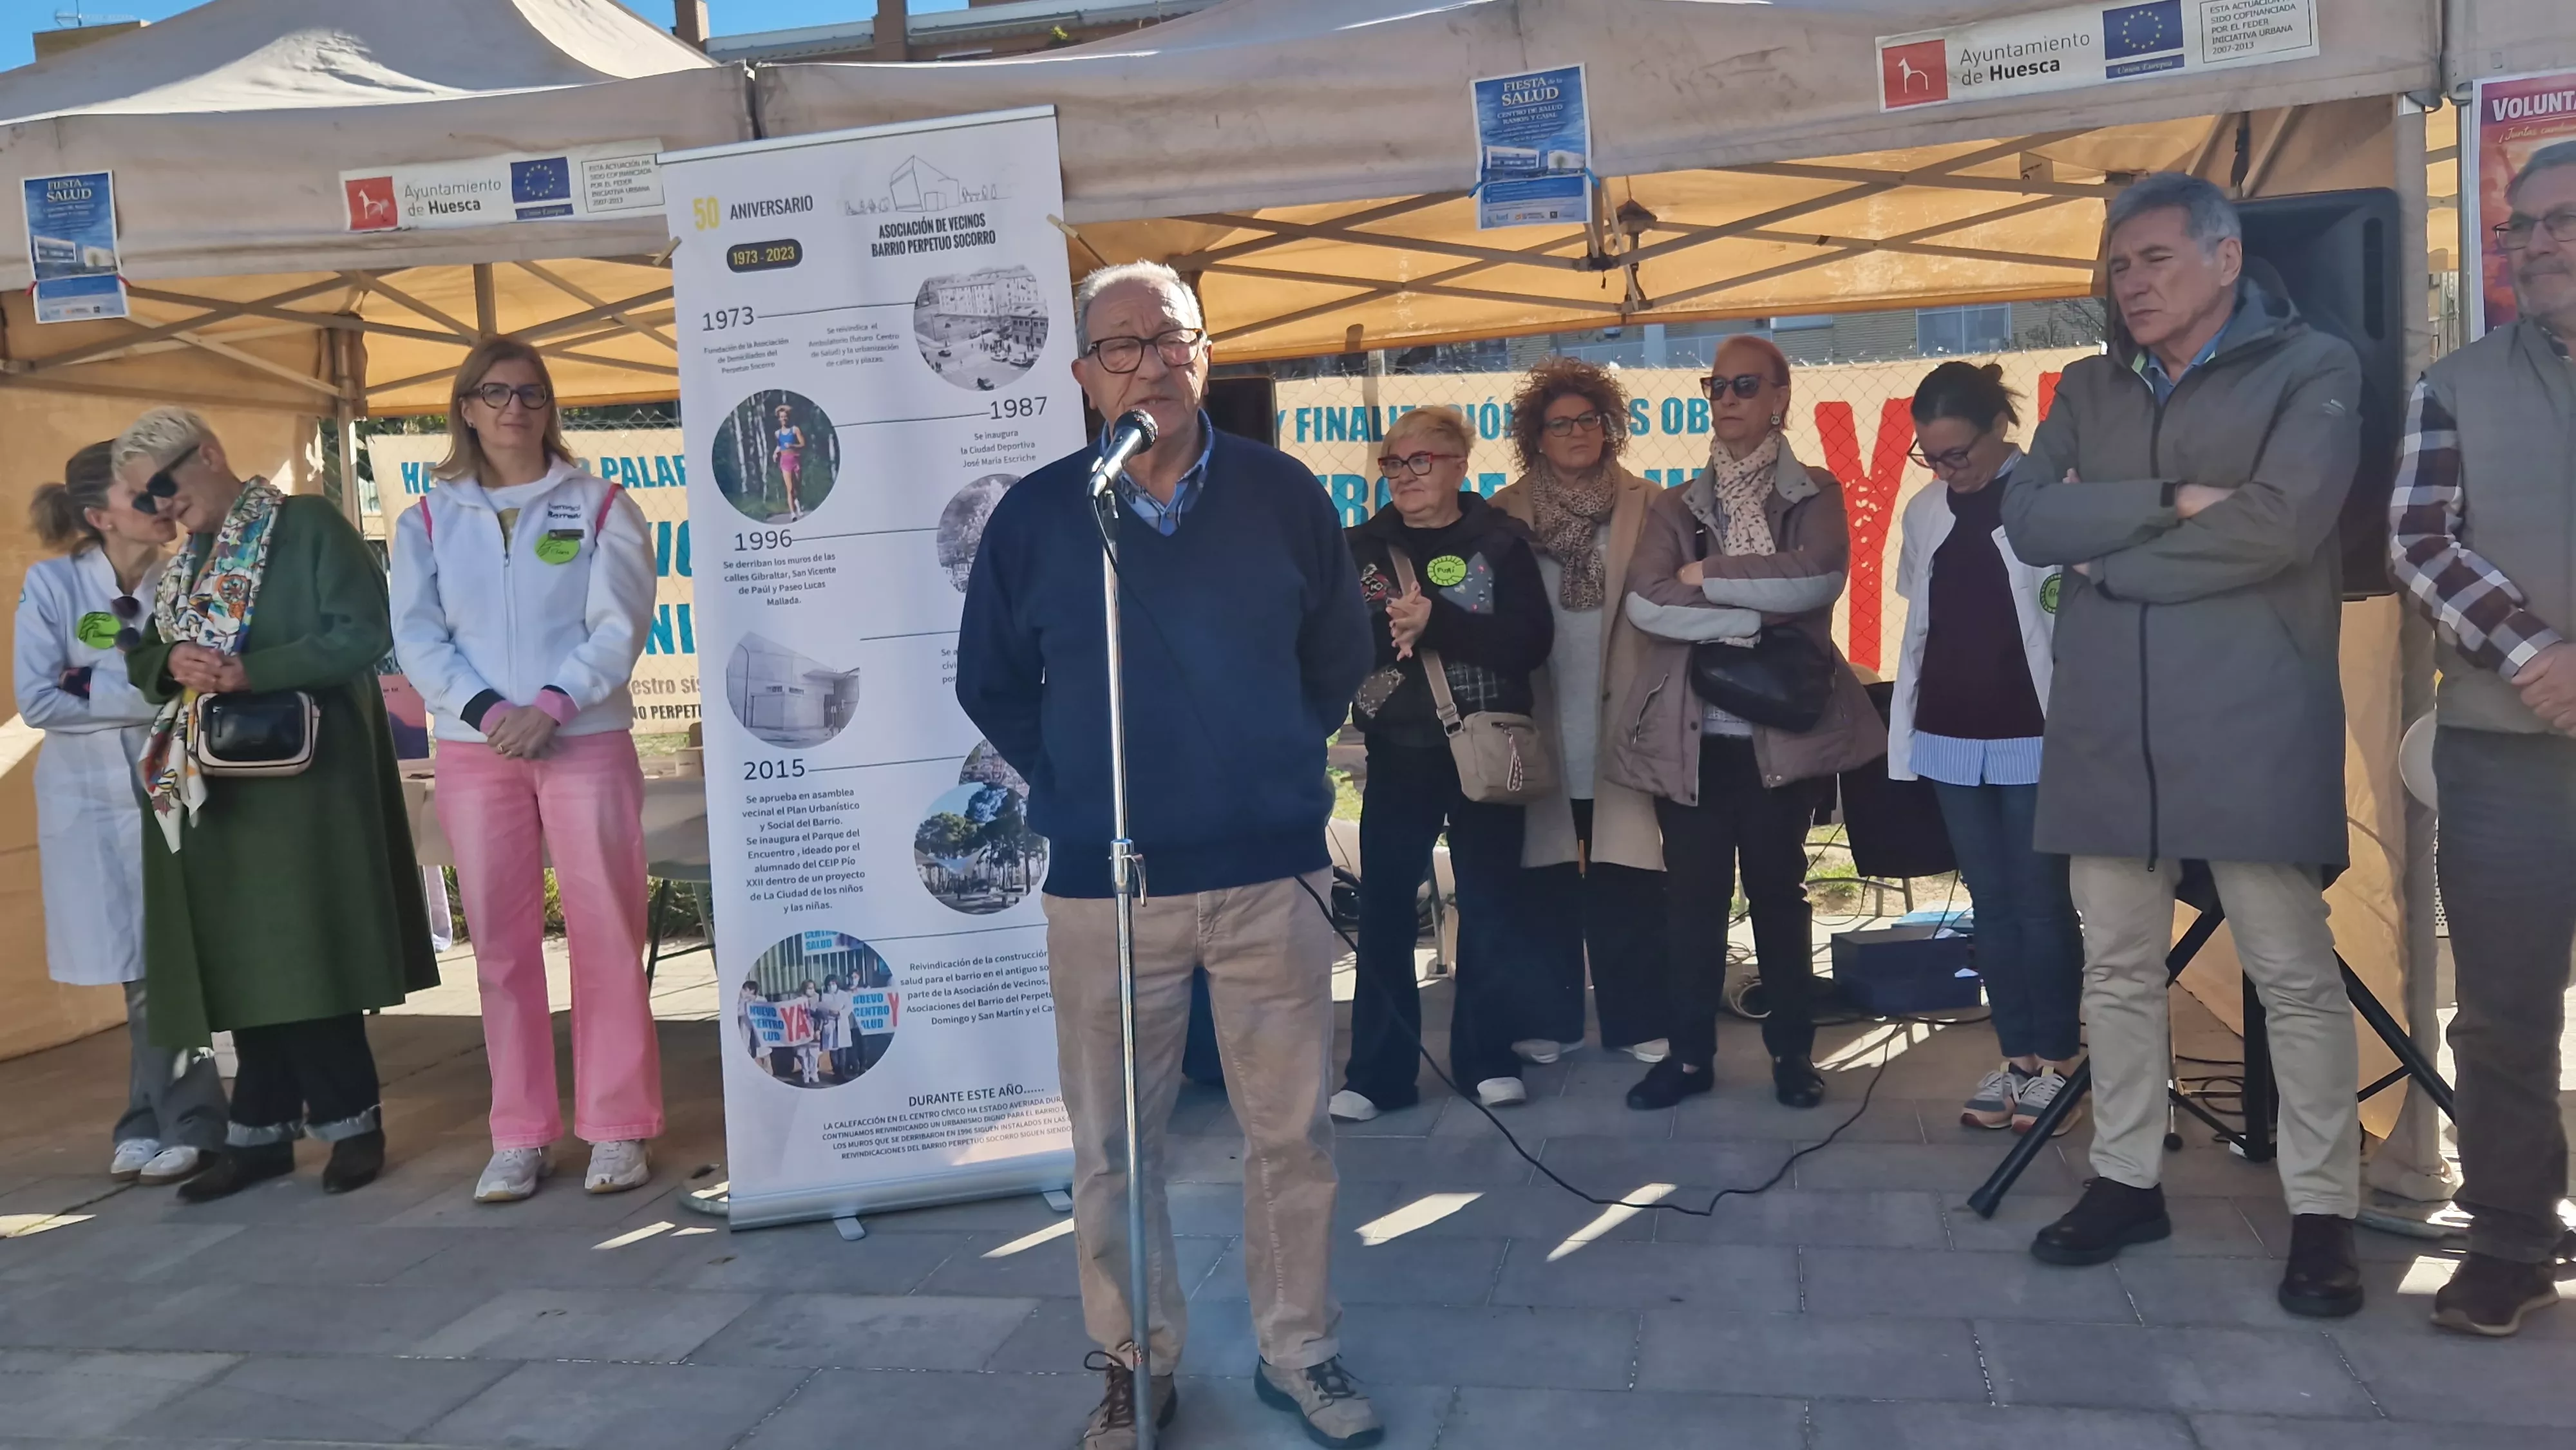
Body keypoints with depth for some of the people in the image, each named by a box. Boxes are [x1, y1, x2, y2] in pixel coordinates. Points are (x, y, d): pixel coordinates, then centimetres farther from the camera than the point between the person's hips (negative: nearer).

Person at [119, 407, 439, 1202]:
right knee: (242, 962, 8)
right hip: (215, 787, 7)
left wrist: (250, 672, -20)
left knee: (306, 955, -5)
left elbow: (366, 632, -13)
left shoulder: (308, 523, -3)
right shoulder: (186, 563, 19)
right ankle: (262, 1129, 15)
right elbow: (143, 659, 20)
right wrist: (173, 663, -4)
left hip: (300, 778, -7)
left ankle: (350, 1119, 7)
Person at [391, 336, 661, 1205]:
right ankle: (519, 1137, 12)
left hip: (587, 743, -2)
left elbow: (618, 624, -4)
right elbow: (417, 637, 2)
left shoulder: (600, 507, 6)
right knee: (502, 942, 4)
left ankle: (618, 1127, 6)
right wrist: (486, 710, -14)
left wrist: (551, 705, -17)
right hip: (475, 752, 2)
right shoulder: (429, 522, 11)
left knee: (606, 931, -3)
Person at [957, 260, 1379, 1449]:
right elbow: (990, 684, 10)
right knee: (1113, 1145, 8)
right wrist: (1072, 794, 5)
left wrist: (1277, 764, 11)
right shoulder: (1035, 514, -2)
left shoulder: (1282, 496, 0)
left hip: (1272, 870, 1)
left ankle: (1299, 1349, 26)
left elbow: (1337, 659, 13)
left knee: (1292, 1133, 8)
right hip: (1105, 884, 0)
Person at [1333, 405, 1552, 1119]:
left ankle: (1486, 1057, 21)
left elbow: (1531, 641, -11)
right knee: (1384, 908, 0)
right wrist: (1392, 629, -21)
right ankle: (1377, 1072, 9)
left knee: (1488, 906, 7)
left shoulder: (1499, 543, 0)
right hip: (1398, 754, 1)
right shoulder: (1363, 547, 7)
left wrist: (1436, 621, -20)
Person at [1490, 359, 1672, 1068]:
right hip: (1540, 725, 1)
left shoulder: (1647, 506, 5)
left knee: (1626, 877, 2)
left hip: (1620, 721, 0)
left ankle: (1638, 1019, 14)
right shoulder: (1507, 514, 5)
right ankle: (1548, 1019, 18)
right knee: (1544, 876, 7)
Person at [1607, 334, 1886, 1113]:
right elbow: (1644, 602, -7)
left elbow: (1819, 578, -15)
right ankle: (1690, 1051, 14)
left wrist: (1708, 575, -10)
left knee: (1778, 887, 7)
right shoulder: (1677, 505, 10)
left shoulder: (1814, 494, 6)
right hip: (1689, 729, 2)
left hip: (1781, 728, -1)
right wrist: (1752, 617, -15)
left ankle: (1793, 1050, 19)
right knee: (1692, 891, 4)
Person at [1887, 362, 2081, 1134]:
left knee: (2041, 902, 1)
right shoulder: (1925, 511, 9)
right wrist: (1904, 736, 8)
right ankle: (2017, 1058, 17)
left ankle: (2056, 1063, 12)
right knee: (1992, 904, 9)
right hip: (1951, 737, 5)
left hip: (2034, 736, -5)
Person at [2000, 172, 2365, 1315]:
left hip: (2250, 726, -4)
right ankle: (2126, 1180, 21)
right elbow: (2027, 520, 1)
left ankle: (2322, 1211, 11)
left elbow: (2281, 523, -13)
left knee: (2294, 975, 0)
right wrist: (2172, 501, -11)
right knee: (2117, 967, 9)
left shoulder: (2311, 368, 2)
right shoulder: (2087, 390, 16)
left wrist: (2107, 553, -5)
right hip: (2106, 727, 5)